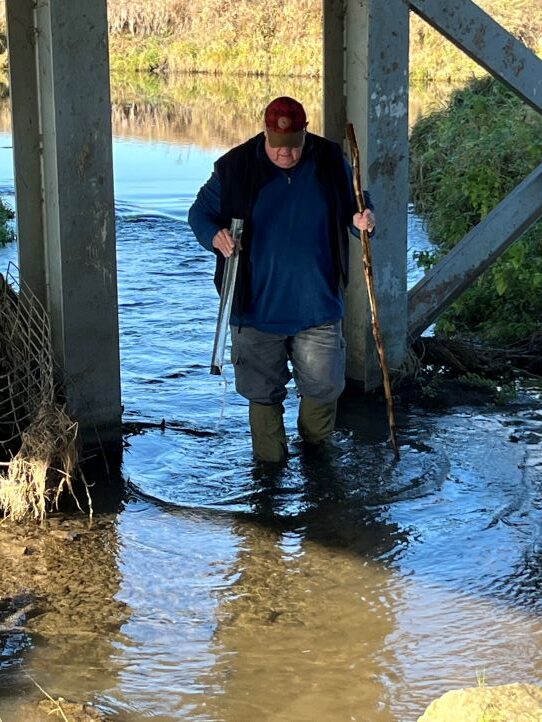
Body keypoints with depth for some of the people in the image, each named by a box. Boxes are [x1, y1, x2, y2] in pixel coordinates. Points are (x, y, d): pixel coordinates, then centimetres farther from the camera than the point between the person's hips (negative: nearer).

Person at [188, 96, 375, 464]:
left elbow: (355, 202, 13)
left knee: (324, 384, 9)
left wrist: (361, 218, -12)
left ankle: (316, 442, 39)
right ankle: (270, 457, 29)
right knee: (263, 389, 9)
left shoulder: (331, 162, -2)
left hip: (317, 305, 1)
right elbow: (201, 212, 3)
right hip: (257, 306, -1)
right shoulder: (235, 168, -7)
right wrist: (214, 236, -20)